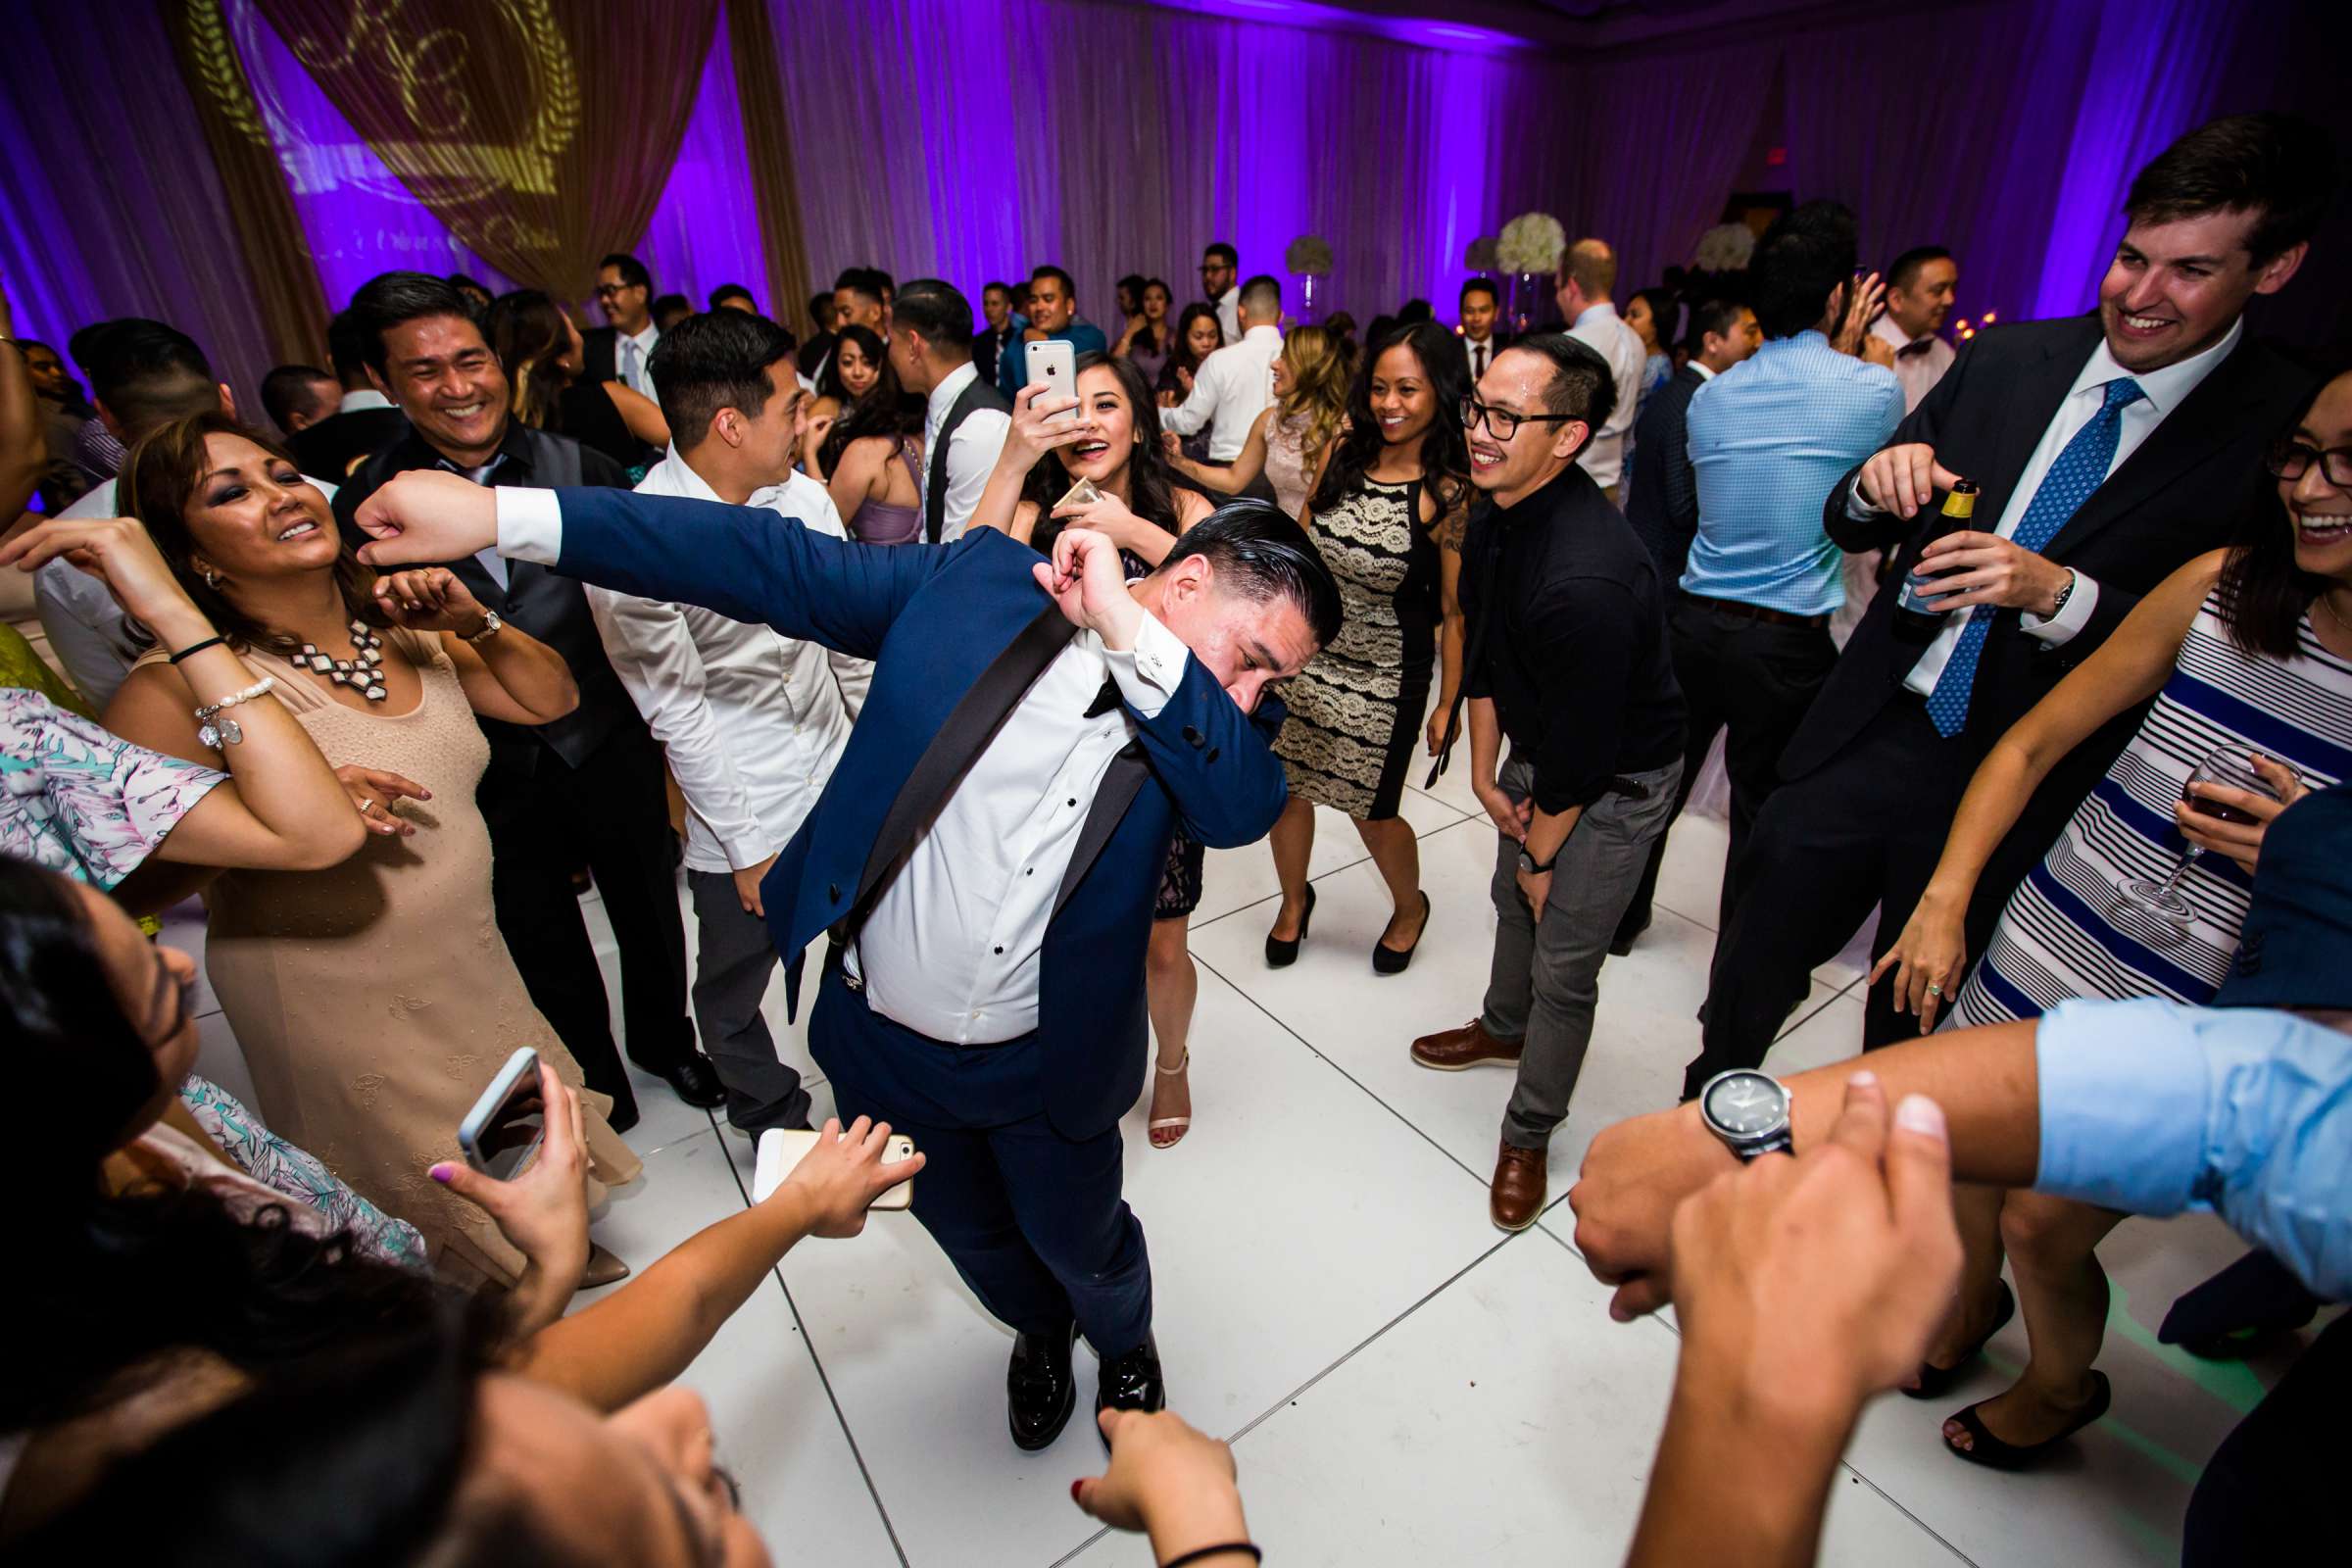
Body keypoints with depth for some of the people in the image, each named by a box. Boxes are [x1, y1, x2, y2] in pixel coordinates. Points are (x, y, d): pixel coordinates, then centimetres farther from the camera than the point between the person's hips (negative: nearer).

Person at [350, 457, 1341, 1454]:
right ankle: (1038, 1330, 61)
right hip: (881, 1039, 1)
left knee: (1081, 1243, 23)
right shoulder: (981, 583, -17)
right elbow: (766, 562, -14)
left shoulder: (1206, 727, -12)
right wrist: (498, 512, -17)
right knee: (969, 1231, 27)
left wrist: (1127, 628, -35)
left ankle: (1125, 1348, 60)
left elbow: (1245, 806, -33)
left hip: (1045, 1065, 0)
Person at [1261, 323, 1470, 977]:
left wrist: (1449, 705, -8)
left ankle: (1410, 907, 41)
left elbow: (1456, 611, -11)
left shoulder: (1449, 494, -16)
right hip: (1307, 649, 5)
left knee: (1372, 813, 8)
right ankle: (1294, 899, 42)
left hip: (1387, 673, -4)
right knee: (1285, 788, 12)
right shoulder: (1340, 453, -2)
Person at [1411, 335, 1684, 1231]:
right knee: (1513, 897, 25)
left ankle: (1528, 1135, 25)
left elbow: (1583, 749, -27)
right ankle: (1504, 1028, 53)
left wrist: (1542, 854, -11)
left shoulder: (1586, 578, -37)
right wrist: (1485, 777, 4)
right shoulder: (1496, 517, -9)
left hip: (1616, 782, -8)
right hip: (1536, 750, 8)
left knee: (1564, 965, 2)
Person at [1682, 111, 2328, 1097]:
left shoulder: (2289, 435, -6)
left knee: (1910, 1037, 14)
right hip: (1871, 733, 3)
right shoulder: (2007, 359, 4)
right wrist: (1878, 487, -15)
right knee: (1754, 957, 11)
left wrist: (2060, 593, -23)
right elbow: (1847, 528, 7)